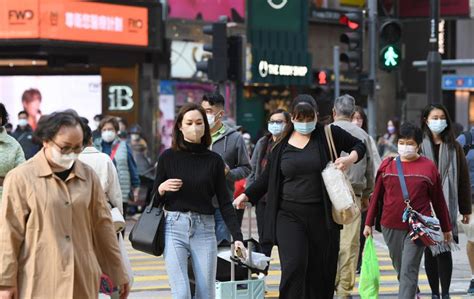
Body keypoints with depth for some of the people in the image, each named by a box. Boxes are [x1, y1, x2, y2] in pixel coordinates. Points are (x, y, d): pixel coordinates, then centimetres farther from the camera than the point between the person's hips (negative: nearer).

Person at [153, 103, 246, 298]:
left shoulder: (214, 161, 6)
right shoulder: (168, 157, 3)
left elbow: (224, 202, 6)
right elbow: (155, 199, 8)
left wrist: (237, 236, -3)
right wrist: (162, 188, -14)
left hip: (204, 229, 2)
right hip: (175, 227, -2)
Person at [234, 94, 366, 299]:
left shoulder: (329, 135, 3)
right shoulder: (282, 144, 7)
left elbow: (359, 145, 14)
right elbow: (268, 177, 16)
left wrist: (351, 158, -7)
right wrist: (247, 195, 6)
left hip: (322, 215, 0)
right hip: (289, 215, 0)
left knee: (321, 271, 5)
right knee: (293, 266, -16)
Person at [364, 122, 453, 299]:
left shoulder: (428, 167, 0)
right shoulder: (387, 165, 5)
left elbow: (438, 200, 6)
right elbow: (377, 196, 11)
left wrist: (446, 228, 11)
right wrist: (369, 223, 11)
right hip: (391, 226, 3)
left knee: (409, 270, -10)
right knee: (399, 268, 16)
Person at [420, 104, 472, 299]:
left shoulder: (454, 147, 6)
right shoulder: (420, 146, 2)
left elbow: (463, 179, 8)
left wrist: (465, 209, 7)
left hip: (447, 206, 0)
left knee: (444, 250, -6)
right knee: (429, 250, 5)